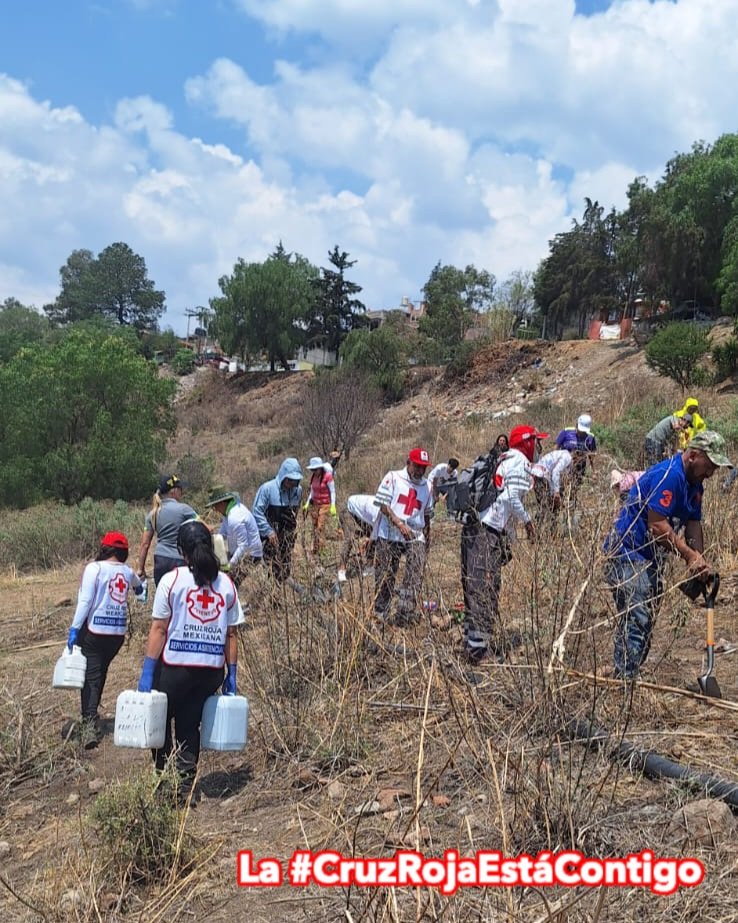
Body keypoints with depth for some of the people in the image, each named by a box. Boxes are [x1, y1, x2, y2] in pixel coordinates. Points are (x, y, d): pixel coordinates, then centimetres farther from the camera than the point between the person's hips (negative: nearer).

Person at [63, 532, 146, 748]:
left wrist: (74, 628, -9)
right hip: (118, 632, 5)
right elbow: (139, 585, 33)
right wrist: (140, 585, 57)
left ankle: (90, 722, -14)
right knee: (101, 672, 17)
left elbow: (85, 601, -14)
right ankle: (90, 718, 25)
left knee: (91, 675, -4)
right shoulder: (128, 572, 8)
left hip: (94, 630, -4)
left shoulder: (94, 568, -8)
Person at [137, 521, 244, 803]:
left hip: (175, 666, -3)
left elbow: (158, 629, -9)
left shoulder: (171, 580, -7)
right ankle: (185, 787, 16)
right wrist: (231, 676, 11)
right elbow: (231, 634, 4)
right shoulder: (226, 584, 3)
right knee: (189, 726, 17)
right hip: (212, 670, 3)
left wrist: (147, 672, -5)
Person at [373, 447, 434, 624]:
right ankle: (380, 614, 17)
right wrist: (400, 524, -19)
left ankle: (404, 616, -9)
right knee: (385, 577, 3)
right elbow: (383, 505, -8)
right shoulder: (393, 478, 1)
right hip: (389, 535, -3)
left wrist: (427, 537, 18)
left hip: (415, 537, 3)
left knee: (415, 576, -13)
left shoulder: (426, 486, 14)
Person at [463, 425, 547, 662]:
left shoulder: (505, 460, 22)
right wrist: (527, 520, -2)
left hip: (476, 526, 9)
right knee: (484, 589, -10)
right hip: (488, 531, -9)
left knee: (485, 589, 14)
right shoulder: (520, 462, -5)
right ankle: (478, 646, -11)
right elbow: (511, 498, -17)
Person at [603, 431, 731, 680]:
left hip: (651, 557, 11)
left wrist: (700, 561, -2)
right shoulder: (668, 475, -21)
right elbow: (657, 525, -25)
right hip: (628, 553, -10)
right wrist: (690, 555, -19)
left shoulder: (694, 484, 11)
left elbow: (693, 523, 12)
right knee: (636, 622, -15)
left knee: (646, 622, 13)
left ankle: (628, 679, 21)